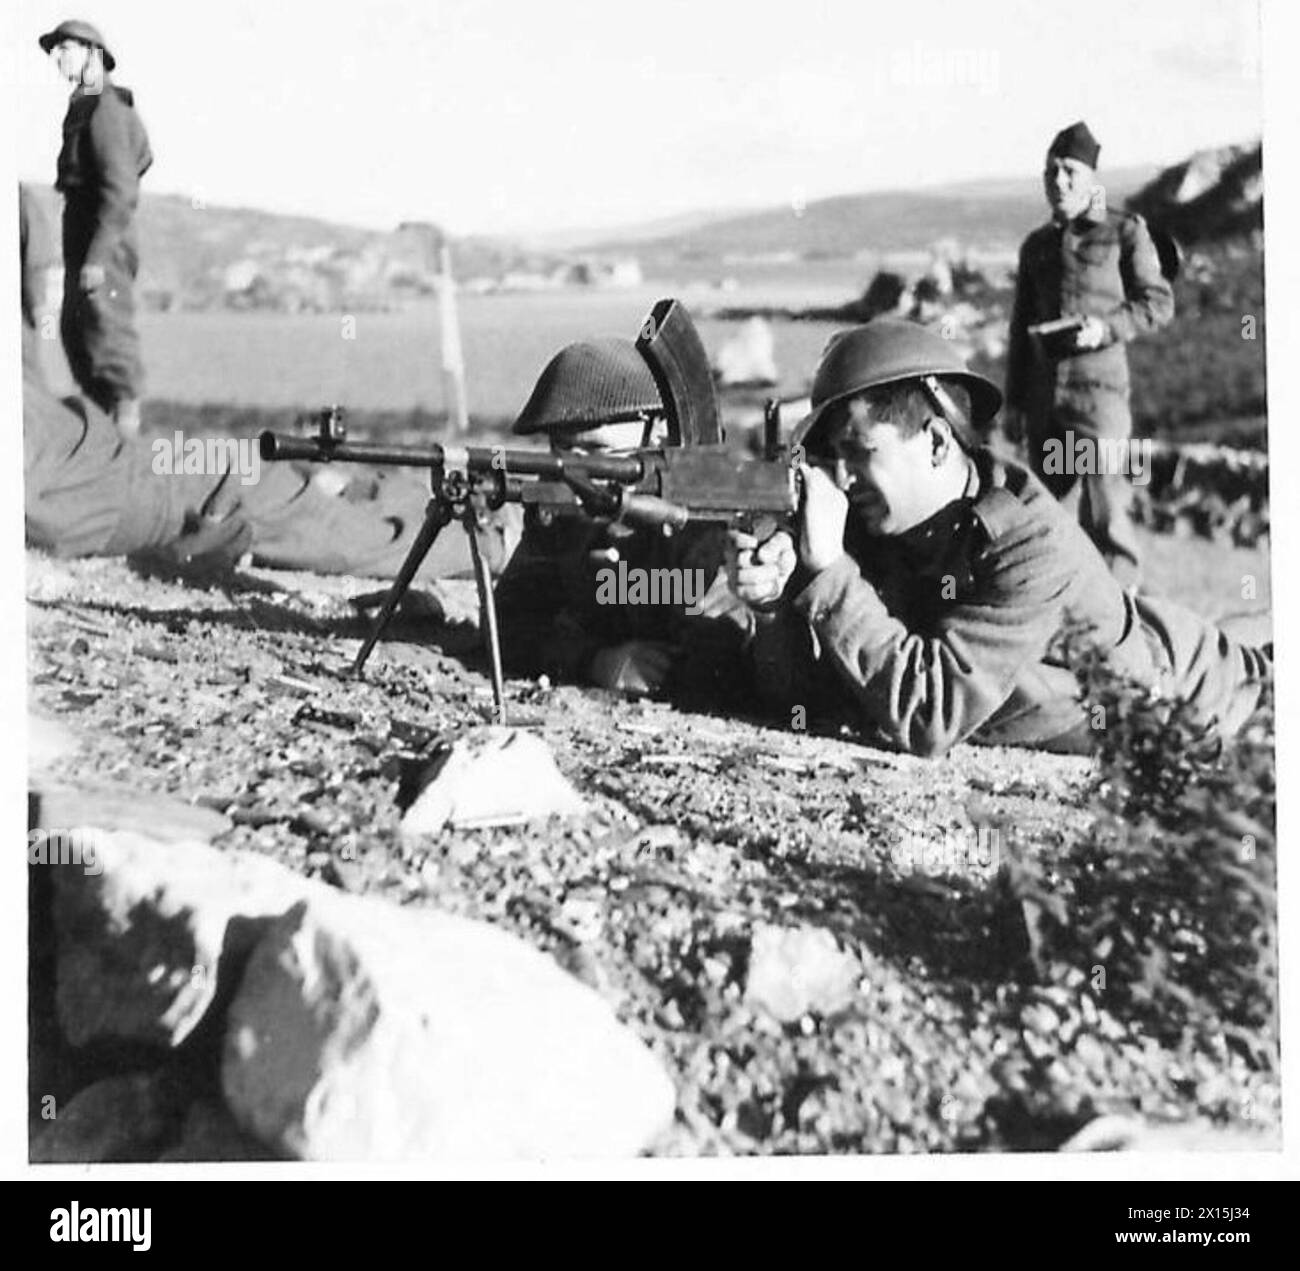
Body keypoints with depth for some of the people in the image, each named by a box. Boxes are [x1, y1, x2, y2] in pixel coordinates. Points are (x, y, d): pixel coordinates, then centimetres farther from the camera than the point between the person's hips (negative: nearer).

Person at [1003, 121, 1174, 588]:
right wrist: (1014, 402, 15)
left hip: (1099, 386, -5)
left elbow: (1159, 303, 2)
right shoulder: (1036, 245, 15)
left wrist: (1106, 328, -15)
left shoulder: (1125, 231, 2)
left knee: (1105, 503, -11)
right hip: (1043, 396, 5)